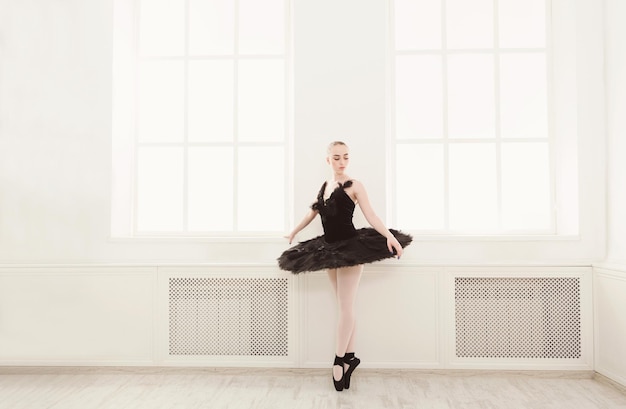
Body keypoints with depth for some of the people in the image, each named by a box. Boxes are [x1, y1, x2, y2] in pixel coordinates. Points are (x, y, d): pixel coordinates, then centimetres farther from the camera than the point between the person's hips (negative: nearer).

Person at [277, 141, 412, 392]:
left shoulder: (354, 186, -7)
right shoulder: (325, 186, 11)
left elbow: (370, 216, -15)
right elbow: (313, 212, 25)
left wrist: (389, 236, -31)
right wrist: (294, 232, 37)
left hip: (351, 247, -6)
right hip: (330, 248, 6)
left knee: (345, 306, -3)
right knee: (345, 306, 11)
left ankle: (339, 359, 6)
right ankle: (349, 356, 19)